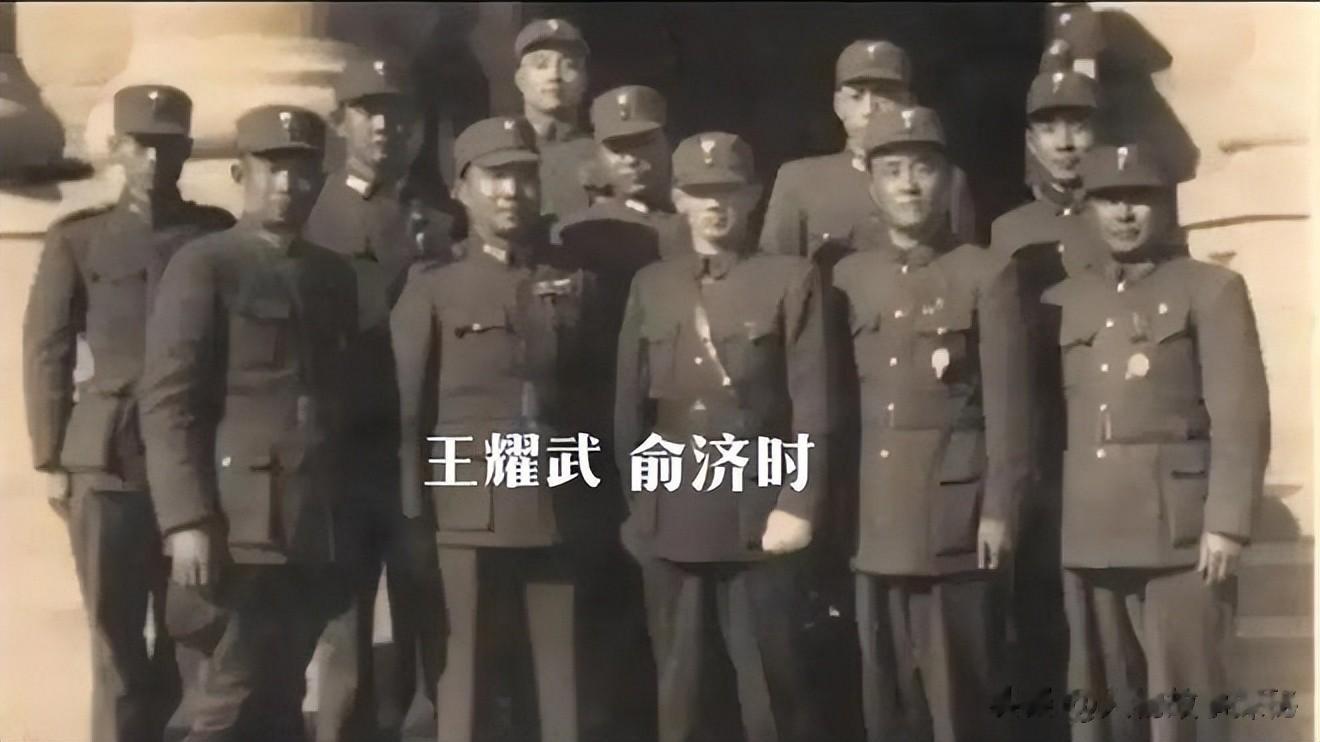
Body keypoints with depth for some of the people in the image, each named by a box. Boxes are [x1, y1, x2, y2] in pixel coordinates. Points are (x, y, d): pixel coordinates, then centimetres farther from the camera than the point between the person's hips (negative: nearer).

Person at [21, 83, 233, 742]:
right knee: (116, 638, 2)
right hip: (106, 462, -1)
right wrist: (51, 461, 1)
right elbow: (46, 354, 6)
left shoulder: (219, 235, 8)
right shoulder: (77, 239, 6)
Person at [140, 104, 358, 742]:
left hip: (318, 529, 5)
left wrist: (345, 515, 10)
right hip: (239, 526, -5)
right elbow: (167, 403, -8)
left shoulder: (335, 276, 16)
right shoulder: (202, 267, -1)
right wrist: (187, 522, -16)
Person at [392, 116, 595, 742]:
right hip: (470, 510, -2)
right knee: (465, 665, 4)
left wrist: (599, 503, 4)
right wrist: (414, 515, -5)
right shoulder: (432, 288, 3)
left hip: (560, 509, 3)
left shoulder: (572, 283, 11)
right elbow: (407, 408, 0)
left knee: (564, 668, 7)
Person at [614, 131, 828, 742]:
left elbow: (811, 403, -4)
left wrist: (798, 504, -10)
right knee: (676, 686, 11)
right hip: (669, 516, 4)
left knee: (773, 686, 1)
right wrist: (634, 499, 9)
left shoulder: (791, 279, 1)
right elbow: (629, 402, 13)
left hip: (756, 513, -3)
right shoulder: (650, 285, 12)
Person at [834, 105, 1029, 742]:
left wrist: (999, 509, -9)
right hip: (875, 517, 3)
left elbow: (1006, 404, -3)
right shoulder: (847, 277, 11)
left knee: (962, 690, 1)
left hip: (958, 510, -3)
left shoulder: (987, 275, 1)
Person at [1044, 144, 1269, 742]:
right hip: (1086, 537, 4)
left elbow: (1240, 416, -4)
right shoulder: (1062, 301, 16)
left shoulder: (1211, 290, 5)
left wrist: (1226, 522, -12)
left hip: (1180, 533, -4)